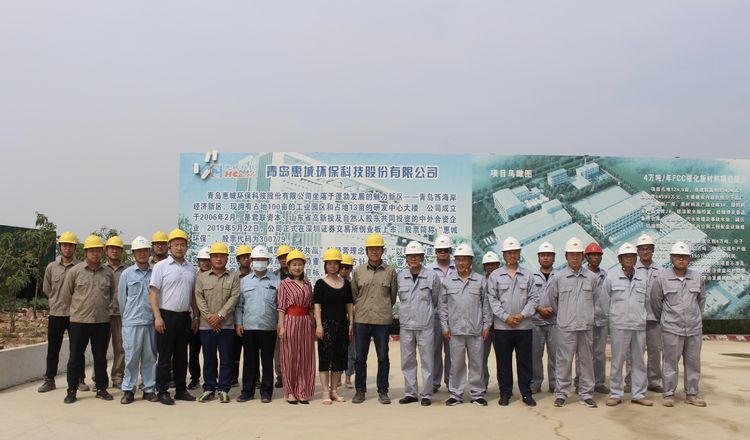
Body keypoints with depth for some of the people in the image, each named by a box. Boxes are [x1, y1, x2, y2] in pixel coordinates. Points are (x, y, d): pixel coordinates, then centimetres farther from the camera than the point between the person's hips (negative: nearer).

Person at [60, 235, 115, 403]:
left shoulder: (108, 273, 5)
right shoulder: (75, 271, -1)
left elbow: (112, 295, 17)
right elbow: (65, 296, 5)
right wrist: (79, 307, 11)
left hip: (102, 321, 2)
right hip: (79, 321, -2)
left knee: (100, 357, 10)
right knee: (75, 357, 5)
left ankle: (102, 389, 20)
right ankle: (72, 391, 17)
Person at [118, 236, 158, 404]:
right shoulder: (126, 274, 3)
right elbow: (121, 298, 9)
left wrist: (156, 316, 9)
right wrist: (128, 316, 13)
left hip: (151, 322, 1)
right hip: (132, 322, -1)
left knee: (150, 357, 7)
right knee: (131, 357, 1)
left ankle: (150, 389, 17)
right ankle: (128, 390, 13)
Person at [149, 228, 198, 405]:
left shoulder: (191, 269, 12)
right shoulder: (161, 266, -3)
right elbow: (153, 293, -8)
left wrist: (196, 316, 13)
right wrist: (157, 317, -15)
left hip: (185, 316, 5)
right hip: (167, 316, -5)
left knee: (181, 356, 12)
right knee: (165, 356, 1)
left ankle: (181, 389, 20)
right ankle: (162, 392, 9)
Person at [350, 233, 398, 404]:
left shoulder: (390, 271, 3)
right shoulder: (358, 271, 6)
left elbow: (393, 295, 12)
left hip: (383, 320, -1)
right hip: (361, 320, 1)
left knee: (383, 357, 5)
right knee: (360, 357, 7)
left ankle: (382, 391, 17)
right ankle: (360, 390, 19)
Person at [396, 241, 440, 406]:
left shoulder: (432, 276, -3)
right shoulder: (400, 276, 5)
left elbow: (436, 300, 8)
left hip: (425, 325, -3)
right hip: (405, 324, 3)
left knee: (427, 360, 2)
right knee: (407, 361, 9)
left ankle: (426, 394, 12)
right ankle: (410, 393, 20)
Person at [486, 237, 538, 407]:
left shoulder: (528, 275, 7)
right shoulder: (495, 275, 3)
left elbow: (533, 298, 3)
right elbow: (492, 299, -1)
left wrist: (522, 315, -9)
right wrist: (506, 317, -10)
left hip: (524, 326, 1)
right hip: (502, 327, -1)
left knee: (525, 361, 7)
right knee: (503, 362, 6)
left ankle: (526, 393, 18)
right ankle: (505, 393, 17)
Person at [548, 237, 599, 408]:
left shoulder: (591, 277, 4)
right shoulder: (559, 278, 0)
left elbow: (596, 300, 15)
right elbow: (551, 298, 11)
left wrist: (587, 315, 13)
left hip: (586, 326, 2)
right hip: (566, 327, -2)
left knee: (587, 360, 8)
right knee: (563, 361, 2)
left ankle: (586, 394, 19)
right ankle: (561, 394, 11)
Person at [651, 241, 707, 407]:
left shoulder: (697, 278, 3)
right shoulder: (662, 279, -5)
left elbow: (701, 300, 16)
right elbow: (655, 302, 4)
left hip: (695, 328, 3)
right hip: (671, 329, -3)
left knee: (693, 362, 10)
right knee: (671, 362, 3)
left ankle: (692, 394, 22)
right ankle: (668, 394, 12)